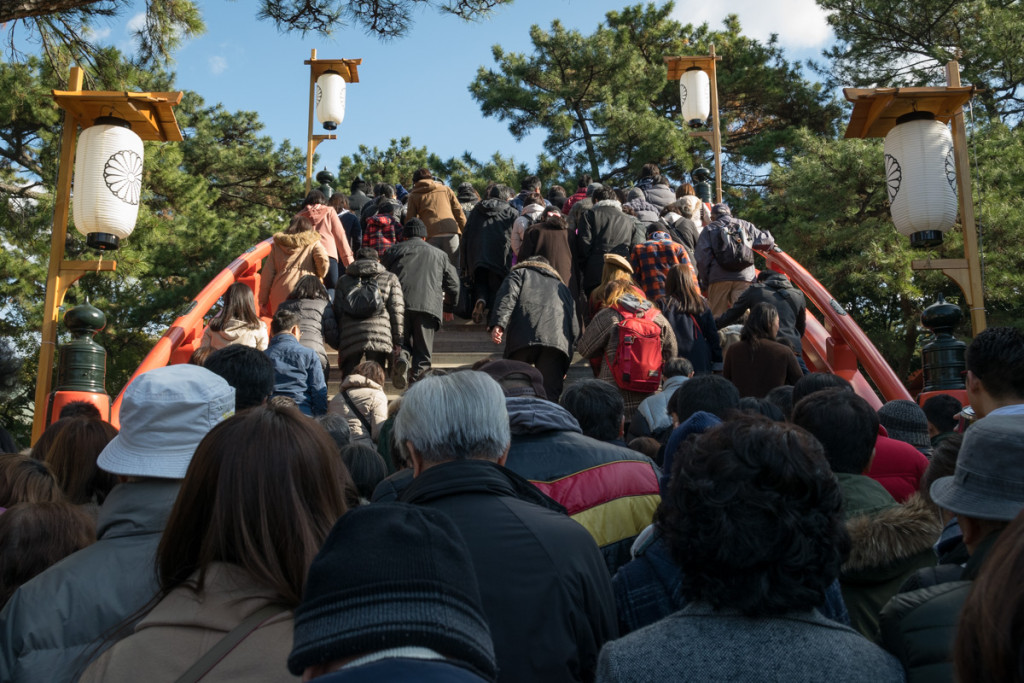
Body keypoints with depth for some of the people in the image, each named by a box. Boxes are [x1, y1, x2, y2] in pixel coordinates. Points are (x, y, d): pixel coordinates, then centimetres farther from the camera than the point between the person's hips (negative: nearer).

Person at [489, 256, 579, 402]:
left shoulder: (520, 273, 29)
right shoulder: (562, 286, 38)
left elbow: (507, 296, 4)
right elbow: (574, 328, 30)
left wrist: (498, 324, -10)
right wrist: (564, 368, 35)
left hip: (523, 339, -2)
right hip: (558, 340, 3)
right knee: (550, 395, -3)